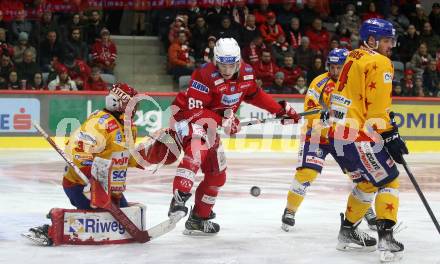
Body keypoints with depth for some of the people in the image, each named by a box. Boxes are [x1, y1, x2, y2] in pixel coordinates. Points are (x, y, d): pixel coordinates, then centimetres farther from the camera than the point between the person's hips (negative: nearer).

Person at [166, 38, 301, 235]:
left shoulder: (246, 73, -6)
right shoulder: (206, 76, -29)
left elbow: (254, 94, 15)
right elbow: (193, 110, -29)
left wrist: (281, 109, 12)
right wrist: (222, 121, -35)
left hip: (209, 125, 8)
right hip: (186, 117, -8)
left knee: (217, 174, 12)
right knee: (196, 151, -38)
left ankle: (199, 219, 27)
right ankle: (179, 198, -51)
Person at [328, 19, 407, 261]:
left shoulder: (353, 58, 18)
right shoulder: (379, 63, -10)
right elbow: (377, 107, -17)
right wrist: (390, 136, -14)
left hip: (337, 132, 9)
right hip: (358, 135, -9)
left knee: (367, 182, 24)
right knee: (389, 181, -2)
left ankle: (348, 231, 31)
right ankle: (386, 237, -14)